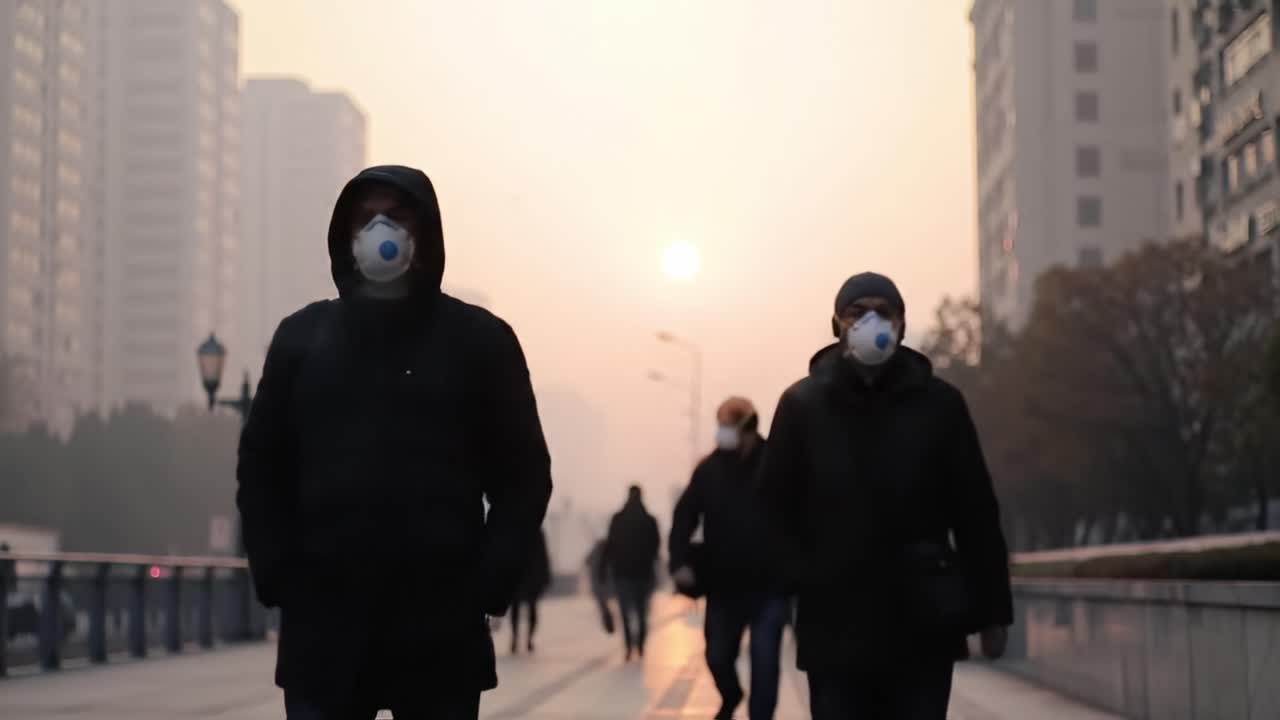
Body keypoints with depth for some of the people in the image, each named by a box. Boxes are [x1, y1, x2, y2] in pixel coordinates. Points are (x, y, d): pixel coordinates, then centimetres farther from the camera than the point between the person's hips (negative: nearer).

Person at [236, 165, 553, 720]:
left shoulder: (480, 339, 4)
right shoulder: (302, 336, 9)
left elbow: (523, 475, 4)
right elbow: (261, 467, 10)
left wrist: (487, 587, -7)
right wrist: (276, 580, -2)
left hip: (442, 630, -1)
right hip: (323, 628, 1)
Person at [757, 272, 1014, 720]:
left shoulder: (939, 403, 1)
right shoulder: (802, 405, 1)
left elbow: (976, 513, 3)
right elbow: (774, 507, 2)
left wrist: (991, 610, 2)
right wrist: (803, 578, -10)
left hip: (922, 628, 0)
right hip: (835, 628, 0)